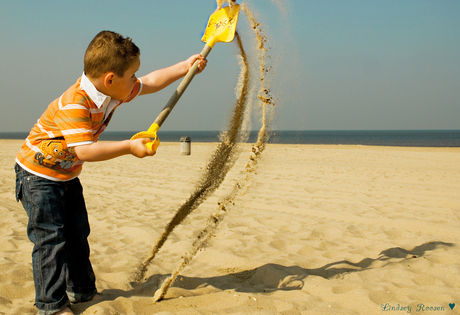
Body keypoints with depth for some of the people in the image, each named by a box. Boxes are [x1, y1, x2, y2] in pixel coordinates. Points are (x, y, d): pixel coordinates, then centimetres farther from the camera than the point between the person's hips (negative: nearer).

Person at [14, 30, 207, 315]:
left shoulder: (112, 93, -6)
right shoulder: (74, 104, -33)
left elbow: (151, 83, 5)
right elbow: (84, 151, -39)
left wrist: (185, 67, 1)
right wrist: (129, 147, -38)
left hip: (68, 176, 9)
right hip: (39, 176, -9)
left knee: (78, 234, 13)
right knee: (51, 239, -7)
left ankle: (82, 291, 27)